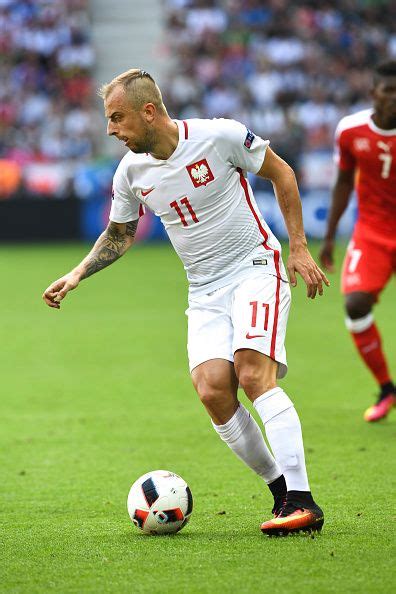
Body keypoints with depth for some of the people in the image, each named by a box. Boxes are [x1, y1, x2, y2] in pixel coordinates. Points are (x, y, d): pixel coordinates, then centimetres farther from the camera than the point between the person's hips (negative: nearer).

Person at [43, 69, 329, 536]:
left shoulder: (220, 136, -14)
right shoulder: (131, 171, 1)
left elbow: (280, 173, 1)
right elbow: (119, 234, 19)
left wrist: (298, 247, -2)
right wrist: (76, 276, 6)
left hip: (255, 267, -5)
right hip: (205, 291, 5)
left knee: (253, 374, -25)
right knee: (213, 390, -17)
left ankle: (301, 501, -27)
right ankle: (279, 487, -1)